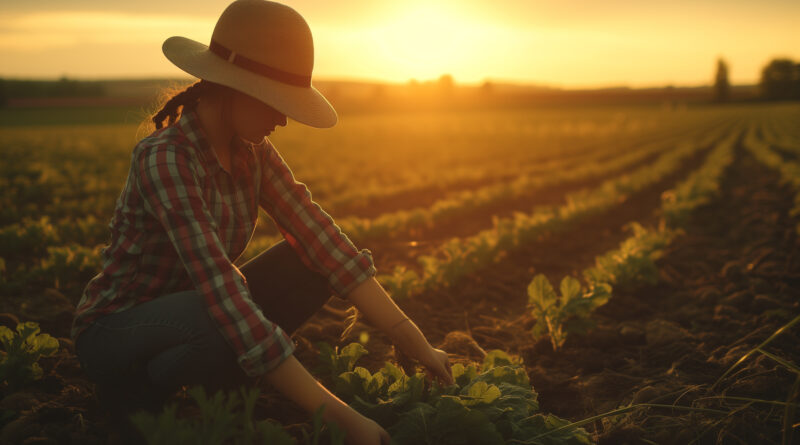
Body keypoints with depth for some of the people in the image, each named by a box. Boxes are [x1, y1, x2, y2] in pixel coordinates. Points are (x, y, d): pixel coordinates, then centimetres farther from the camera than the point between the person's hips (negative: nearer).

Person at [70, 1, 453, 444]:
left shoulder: (253, 153, -6)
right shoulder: (165, 159, -30)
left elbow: (321, 239, -12)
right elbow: (222, 292, -38)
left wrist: (417, 346, -19)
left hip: (193, 314, 7)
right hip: (114, 335, -7)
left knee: (319, 259, -9)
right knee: (232, 325, -37)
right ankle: (139, 403, -6)